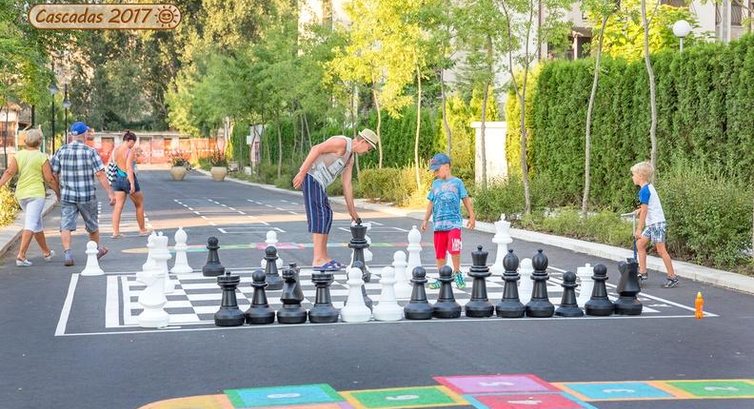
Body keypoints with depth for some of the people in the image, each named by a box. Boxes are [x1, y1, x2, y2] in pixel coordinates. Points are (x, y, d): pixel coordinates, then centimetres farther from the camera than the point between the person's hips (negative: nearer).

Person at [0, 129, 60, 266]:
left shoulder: (18, 155, 3)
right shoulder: (42, 157, -8)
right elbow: (49, 179, -6)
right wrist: (58, 192, 7)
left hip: (21, 194, 6)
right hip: (36, 193, -6)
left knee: (37, 223, 19)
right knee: (30, 225, -8)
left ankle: (46, 252, 32)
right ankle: (21, 255, -19)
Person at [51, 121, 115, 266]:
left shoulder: (61, 151, 0)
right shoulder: (90, 152, -9)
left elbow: (54, 174, 4)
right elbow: (100, 174, -13)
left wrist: (58, 191, 19)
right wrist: (110, 193, -10)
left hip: (67, 196, 1)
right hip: (87, 196, -1)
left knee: (66, 226, -1)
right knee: (92, 225, 17)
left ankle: (67, 253, -18)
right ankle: (96, 250, 35)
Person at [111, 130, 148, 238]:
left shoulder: (115, 151, 6)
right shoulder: (130, 151, -13)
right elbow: (129, 167, -21)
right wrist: (132, 184, -24)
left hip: (118, 179, 6)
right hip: (128, 179, -6)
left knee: (118, 206, 5)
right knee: (139, 204, 12)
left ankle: (115, 231, -4)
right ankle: (142, 230, 20)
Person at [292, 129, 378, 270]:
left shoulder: (350, 158, 17)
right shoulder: (342, 142, -13)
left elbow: (347, 184, 18)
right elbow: (316, 149, -20)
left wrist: (352, 210, 17)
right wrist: (302, 173, -24)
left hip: (318, 181, 10)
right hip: (310, 176, -10)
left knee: (326, 216, 11)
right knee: (319, 216, -13)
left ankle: (323, 257, 14)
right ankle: (318, 260, -16)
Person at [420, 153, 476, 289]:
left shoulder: (457, 182, 3)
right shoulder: (435, 184, 13)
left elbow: (466, 200, 7)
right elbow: (431, 203, 19)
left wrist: (472, 217, 7)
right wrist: (425, 219, 15)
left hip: (454, 222, -4)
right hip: (439, 223, 4)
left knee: (454, 248, -18)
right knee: (439, 252, 3)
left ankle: (457, 273, 0)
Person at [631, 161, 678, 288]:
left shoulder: (644, 191, -15)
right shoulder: (649, 187, 12)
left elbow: (644, 211, -18)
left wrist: (639, 229, -17)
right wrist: (640, 209, 18)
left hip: (656, 223, -10)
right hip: (652, 223, 10)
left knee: (661, 250, -6)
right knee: (640, 244, 12)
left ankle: (672, 277, -3)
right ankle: (643, 272, 13)